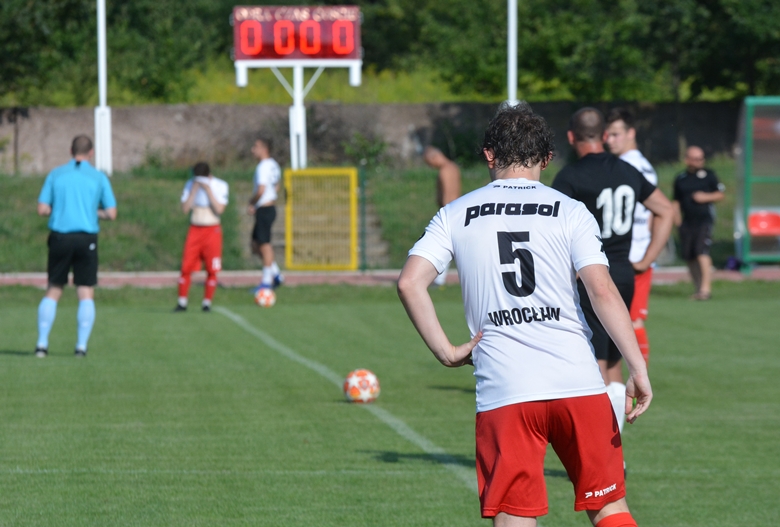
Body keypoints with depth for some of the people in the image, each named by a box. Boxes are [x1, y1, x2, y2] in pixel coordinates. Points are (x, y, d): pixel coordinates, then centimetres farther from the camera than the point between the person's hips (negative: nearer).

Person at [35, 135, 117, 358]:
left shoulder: (56, 174, 5)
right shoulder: (99, 178, 2)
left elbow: (42, 209, 1)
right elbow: (111, 213, 0)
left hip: (60, 237, 1)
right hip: (87, 238, -1)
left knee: (53, 291, 10)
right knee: (86, 294, 4)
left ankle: (42, 343, 4)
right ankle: (81, 345, -2)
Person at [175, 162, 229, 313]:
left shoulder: (220, 186, -3)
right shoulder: (190, 185, 4)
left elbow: (219, 209, -15)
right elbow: (185, 208, -6)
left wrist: (208, 190, -19)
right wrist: (194, 190, -13)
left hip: (212, 231, -2)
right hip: (194, 230, 2)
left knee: (212, 270, -2)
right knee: (186, 267, -4)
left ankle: (207, 302, 8)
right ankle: (182, 302, 3)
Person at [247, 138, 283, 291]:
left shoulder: (263, 167, -17)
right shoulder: (273, 165, 13)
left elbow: (261, 190, -25)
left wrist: (251, 203, -8)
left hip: (264, 210, -10)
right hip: (270, 206, 10)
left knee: (264, 244, -4)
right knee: (256, 244, 16)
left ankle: (267, 280, 1)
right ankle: (276, 274, 17)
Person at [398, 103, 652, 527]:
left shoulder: (456, 216, 10)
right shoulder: (570, 212, 5)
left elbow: (410, 283, -3)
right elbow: (603, 291, -6)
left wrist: (447, 353, 4)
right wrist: (638, 370, -7)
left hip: (503, 394, 0)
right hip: (579, 384, 0)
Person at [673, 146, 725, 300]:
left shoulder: (708, 175, 4)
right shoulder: (680, 179, 12)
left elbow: (721, 194, 8)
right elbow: (676, 201, 18)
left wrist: (706, 197, -9)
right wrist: (677, 220, 8)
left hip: (704, 220, -4)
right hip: (687, 222, 4)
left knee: (702, 253, -18)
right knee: (689, 257, 5)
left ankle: (706, 288, -20)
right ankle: (698, 288, 18)